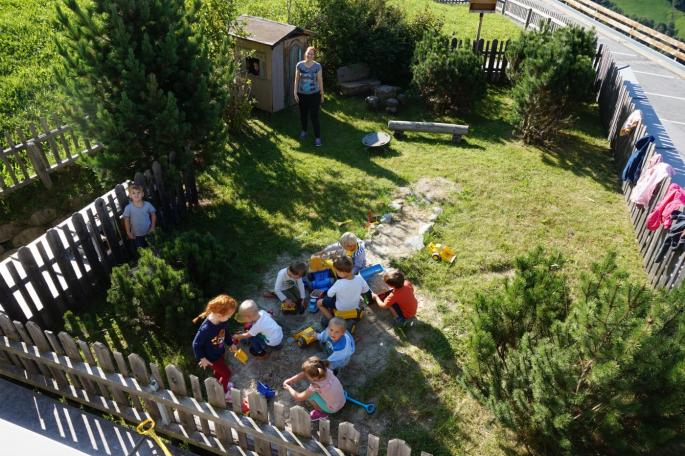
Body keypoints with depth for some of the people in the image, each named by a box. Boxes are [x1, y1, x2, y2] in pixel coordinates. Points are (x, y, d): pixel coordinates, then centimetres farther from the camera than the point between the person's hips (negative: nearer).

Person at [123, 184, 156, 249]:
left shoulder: (147, 205, -14)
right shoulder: (128, 208, -17)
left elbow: (153, 215, 0)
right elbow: (126, 220, -8)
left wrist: (152, 227, -2)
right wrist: (128, 233, -7)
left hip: (148, 233, 1)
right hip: (136, 235, -1)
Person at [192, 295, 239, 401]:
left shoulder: (222, 321, -21)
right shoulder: (206, 329, -42)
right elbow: (196, 344, -27)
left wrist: (231, 344, 12)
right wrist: (202, 358, -19)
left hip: (220, 352, 6)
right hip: (211, 357, -6)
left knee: (219, 370, 31)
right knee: (226, 373, 10)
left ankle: (220, 384, 59)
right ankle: (223, 392, 37)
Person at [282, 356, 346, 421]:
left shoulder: (316, 386, -35)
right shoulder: (325, 371, -21)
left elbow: (299, 397, -18)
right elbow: (304, 374, -5)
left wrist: (289, 388, -2)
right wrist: (291, 380, -10)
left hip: (332, 409, -6)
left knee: (309, 394, -14)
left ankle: (321, 413, 9)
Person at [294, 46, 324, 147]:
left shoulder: (317, 66, -8)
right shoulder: (299, 65, -5)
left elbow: (320, 80, -2)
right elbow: (297, 79, 1)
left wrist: (322, 94, 3)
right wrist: (295, 93, -3)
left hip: (314, 94, -2)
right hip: (302, 94, 2)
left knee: (314, 116, -4)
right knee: (303, 114, 17)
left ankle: (317, 137, 4)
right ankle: (304, 131, 41)